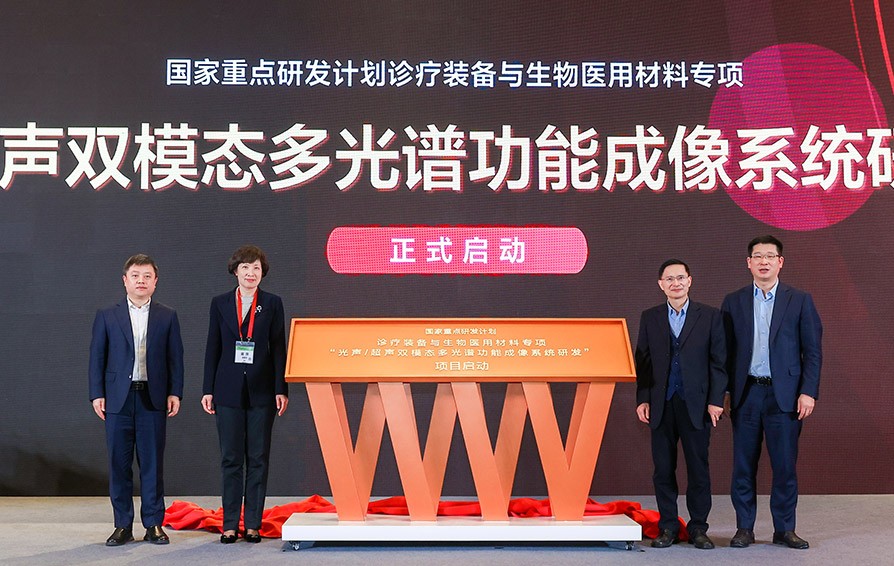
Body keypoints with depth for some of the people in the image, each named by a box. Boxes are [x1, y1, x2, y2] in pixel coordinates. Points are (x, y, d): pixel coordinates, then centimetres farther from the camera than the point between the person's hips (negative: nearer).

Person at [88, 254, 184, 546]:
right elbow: (97, 357, 6)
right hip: (118, 398, 0)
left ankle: (154, 524, 10)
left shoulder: (167, 317, 8)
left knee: (152, 463, 2)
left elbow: (175, 357, 7)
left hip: (153, 399, 0)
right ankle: (123, 525, 12)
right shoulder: (106, 316, 8)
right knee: (119, 464, 3)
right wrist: (97, 394, -2)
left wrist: (174, 393, -2)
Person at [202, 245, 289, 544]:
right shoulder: (220, 303, 6)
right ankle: (230, 525, 11)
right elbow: (213, 348, 6)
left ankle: (253, 524, 11)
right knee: (230, 459, 4)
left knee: (258, 458, 4)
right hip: (229, 390, 1)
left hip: (261, 391, 0)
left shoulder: (272, 303, 4)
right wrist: (208, 390, 1)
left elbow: (278, 348, 2)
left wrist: (281, 390, -4)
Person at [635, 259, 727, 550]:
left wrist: (716, 401, -5)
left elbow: (718, 361, 1)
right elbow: (642, 361, 8)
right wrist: (642, 399, 1)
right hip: (661, 404, 2)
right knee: (663, 469, 5)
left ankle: (698, 528, 13)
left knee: (698, 468, 3)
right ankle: (668, 527, 15)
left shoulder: (709, 316, 3)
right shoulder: (649, 318, 8)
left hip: (696, 404, -1)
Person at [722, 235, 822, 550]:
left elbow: (812, 350, 2)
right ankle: (744, 529, 13)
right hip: (746, 394, 1)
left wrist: (808, 392, -6)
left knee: (785, 465, 2)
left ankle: (784, 529, 14)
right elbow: (726, 351, 8)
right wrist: (723, 392, 2)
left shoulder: (800, 301, 4)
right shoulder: (734, 302, 8)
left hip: (784, 395, -1)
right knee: (743, 465, 4)